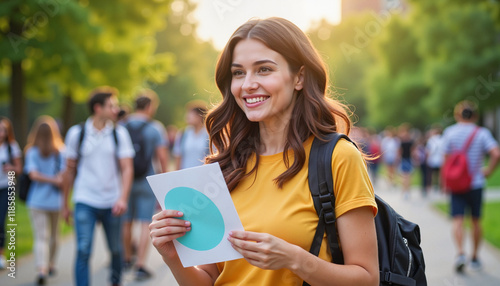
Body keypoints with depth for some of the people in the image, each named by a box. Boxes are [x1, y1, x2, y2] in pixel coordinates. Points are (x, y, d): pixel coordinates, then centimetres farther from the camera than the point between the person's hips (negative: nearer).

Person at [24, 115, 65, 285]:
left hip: (37, 201, -2)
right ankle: (51, 265, 33)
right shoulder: (61, 152, -1)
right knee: (53, 235, 20)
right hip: (55, 201, 2)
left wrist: (50, 180, -7)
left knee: (41, 237, -3)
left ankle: (42, 269, -19)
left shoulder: (31, 152, -4)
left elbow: (33, 174, -14)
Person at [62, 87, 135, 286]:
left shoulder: (119, 133, 2)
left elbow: (127, 168, -3)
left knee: (116, 249, 13)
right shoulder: (77, 133, 0)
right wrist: (65, 204, 10)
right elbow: (70, 170, 7)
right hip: (85, 203, -1)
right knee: (83, 251, -12)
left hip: (112, 203, 2)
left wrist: (123, 198, -18)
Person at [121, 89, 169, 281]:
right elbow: (162, 157, -9)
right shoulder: (155, 128, -7)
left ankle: (127, 258, 31)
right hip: (147, 181, -3)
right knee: (145, 224, -1)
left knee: (126, 222, 15)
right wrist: (164, 175, 8)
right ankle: (140, 265, -7)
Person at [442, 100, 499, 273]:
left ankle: (460, 252, -24)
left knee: (458, 220, -3)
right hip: (476, 183, 1)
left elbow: (445, 159, -4)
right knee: (476, 221, 13)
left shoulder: (449, 132, -2)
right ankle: (475, 257, 20)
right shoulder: (482, 133, -3)